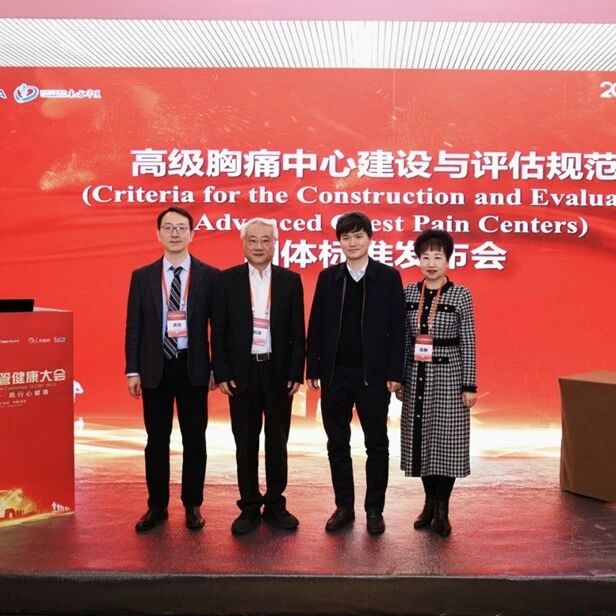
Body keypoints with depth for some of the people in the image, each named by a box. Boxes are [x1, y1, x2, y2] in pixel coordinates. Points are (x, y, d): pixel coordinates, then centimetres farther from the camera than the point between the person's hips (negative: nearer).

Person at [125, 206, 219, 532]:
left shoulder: (210, 275, -1)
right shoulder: (142, 276, 4)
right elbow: (134, 325, 4)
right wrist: (133, 370, -1)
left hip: (193, 367, -1)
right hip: (155, 367, 1)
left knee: (194, 439, 8)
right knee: (156, 440, 11)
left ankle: (192, 505, 23)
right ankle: (157, 505, 25)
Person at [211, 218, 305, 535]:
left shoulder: (290, 280, 2)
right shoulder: (227, 279, 1)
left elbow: (297, 331, 2)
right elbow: (218, 331, 0)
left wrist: (296, 373, -4)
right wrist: (222, 373, -6)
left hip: (278, 372, 1)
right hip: (242, 372, 0)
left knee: (277, 442, 10)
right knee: (246, 444, 8)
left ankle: (275, 505, 25)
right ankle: (249, 507, 22)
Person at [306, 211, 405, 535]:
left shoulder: (389, 277, -1)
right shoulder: (328, 277, 6)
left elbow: (396, 329, -3)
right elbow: (316, 325, 6)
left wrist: (394, 373, -8)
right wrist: (313, 369, 2)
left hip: (373, 375, -2)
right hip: (334, 374, 3)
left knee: (377, 445, 7)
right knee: (337, 444, 11)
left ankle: (374, 509, 22)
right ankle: (344, 507, 25)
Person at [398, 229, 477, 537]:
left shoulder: (460, 295, -5)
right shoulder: (408, 293, 4)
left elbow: (468, 343, -4)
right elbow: (404, 339, 7)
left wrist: (470, 385, -7)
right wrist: (399, 378, 6)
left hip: (447, 376, -3)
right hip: (416, 377, 3)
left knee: (446, 441, 2)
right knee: (421, 440, 9)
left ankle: (442, 509, 16)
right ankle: (430, 501, 26)